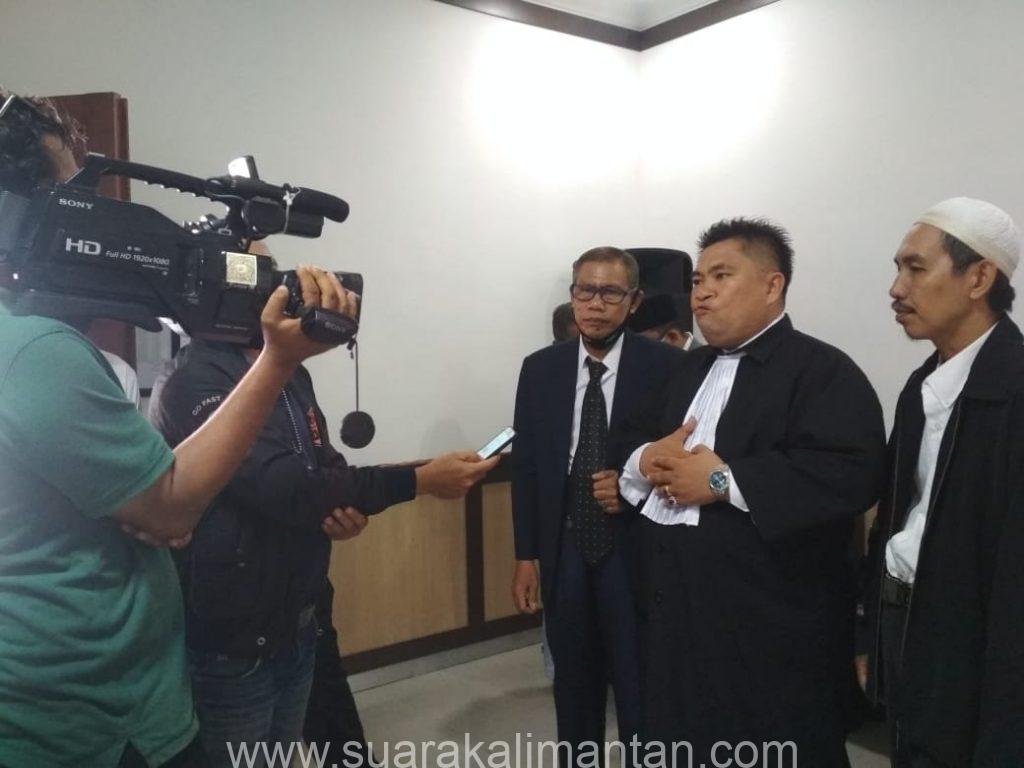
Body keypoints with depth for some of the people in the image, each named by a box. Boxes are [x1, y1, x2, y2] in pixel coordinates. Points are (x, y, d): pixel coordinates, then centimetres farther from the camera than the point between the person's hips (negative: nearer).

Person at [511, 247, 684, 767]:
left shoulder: (665, 366, -8)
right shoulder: (540, 369, 2)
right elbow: (525, 466, 4)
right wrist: (525, 555, 3)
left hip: (635, 550, -3)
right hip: (565, 550, 3)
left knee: (639, 687, 8)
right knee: (574, 684, 19)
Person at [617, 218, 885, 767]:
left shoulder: (822, 370, -10)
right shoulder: (692, 367, 16)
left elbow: (851, 475, -24)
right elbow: (634, 437, 18)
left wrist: (722, 479, -22)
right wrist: (647, 460, -7)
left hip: (769, 623, -7)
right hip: (674, 610, 7)